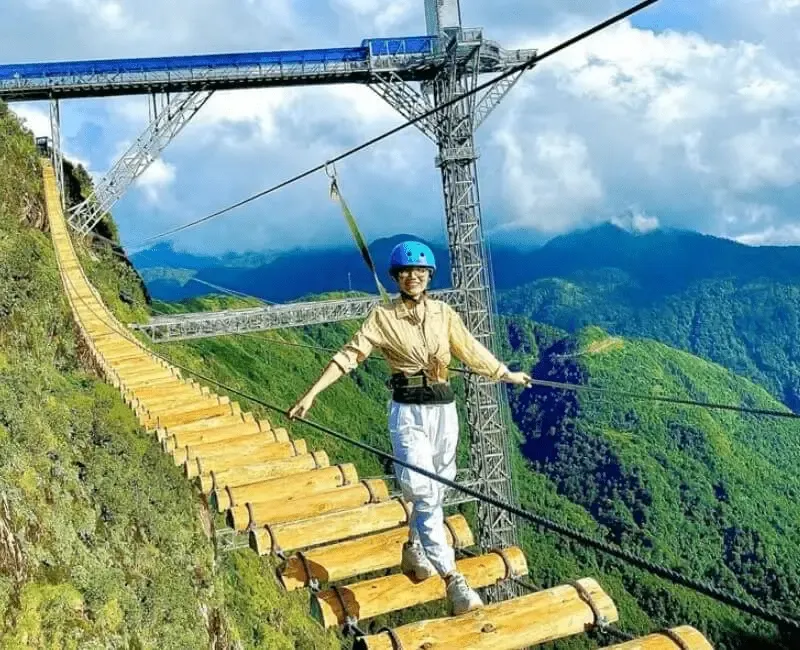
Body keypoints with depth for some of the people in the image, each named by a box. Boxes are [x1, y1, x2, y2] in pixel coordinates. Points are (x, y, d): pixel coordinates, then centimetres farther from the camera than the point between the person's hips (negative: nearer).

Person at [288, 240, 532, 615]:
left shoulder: (444, 314, 7)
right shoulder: (383, 317, -3)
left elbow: (471, 351, 18)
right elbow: (349, 356, -8)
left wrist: (508, 375, 27)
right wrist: (311, 395, -15)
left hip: (443, 408, 4)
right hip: (408, 411, -4)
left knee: (435, 490, 13)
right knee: (424, 492, -12)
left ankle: (414, 549, 39)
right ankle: (452, 579, -11)